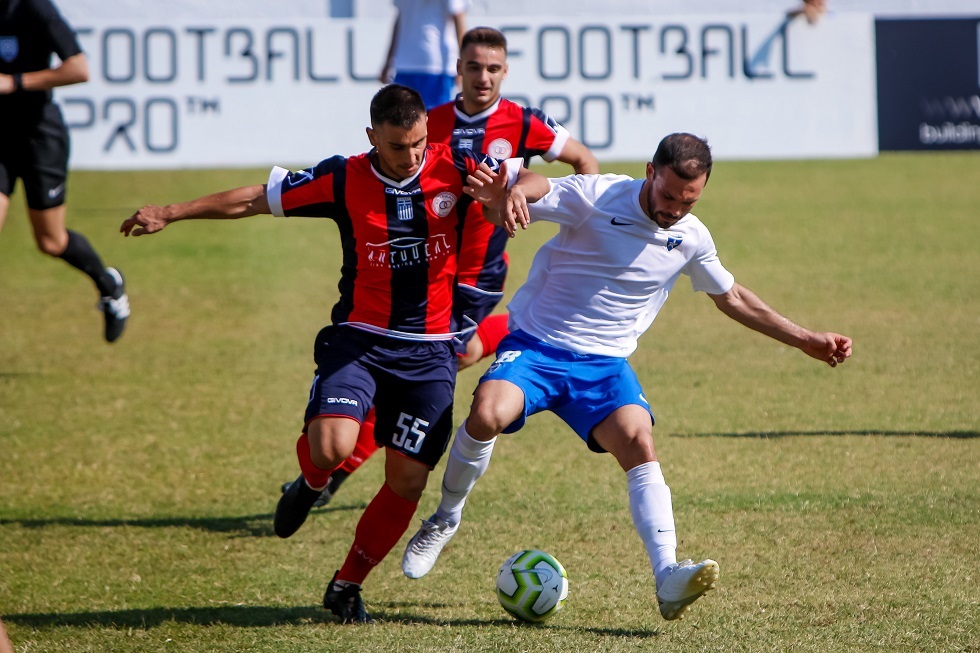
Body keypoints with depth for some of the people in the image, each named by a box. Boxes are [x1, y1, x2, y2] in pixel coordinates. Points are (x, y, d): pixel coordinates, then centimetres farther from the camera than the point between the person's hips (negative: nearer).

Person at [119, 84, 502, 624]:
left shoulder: (455, 170, -7)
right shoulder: (344, 180, -6)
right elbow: (256, 199, 2)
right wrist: (171, 213, 4)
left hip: (430, 351, 1)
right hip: (359, 337, -1)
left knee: (407, 481, -2)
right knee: (332, 446, -26)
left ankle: (347, 585, 19)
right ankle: (310, 484, 13)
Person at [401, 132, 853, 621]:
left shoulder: (692, 238, 5)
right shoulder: (596, 197, -12)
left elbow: (734, 299, 22)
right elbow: (527, 189, -21)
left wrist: (804, 339, 21)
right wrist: (509, 193, -48)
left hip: (604, 365, 3)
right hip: (535, 345, -3)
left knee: (639, 443, -24)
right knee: (487, 414, -31)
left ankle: (668, 578, -34)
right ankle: (445, 519, -3)